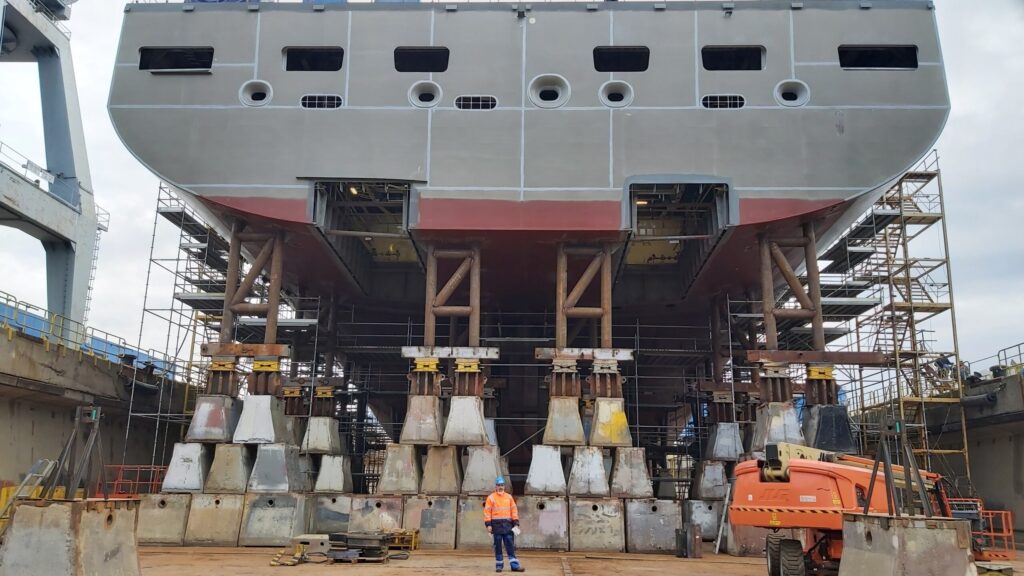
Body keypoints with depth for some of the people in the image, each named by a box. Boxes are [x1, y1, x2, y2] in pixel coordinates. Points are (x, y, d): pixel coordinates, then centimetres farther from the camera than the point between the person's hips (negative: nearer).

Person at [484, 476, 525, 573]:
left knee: (510, 546, 0)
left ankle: (514, 565, -1)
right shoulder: (491, 497, 2)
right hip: (496, 525, -2)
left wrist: (516, 523, 3)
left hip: (508, 525, 2)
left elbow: (514, 510, 10)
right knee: (497, 546, 4)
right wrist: (488, 525, -10)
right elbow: (487, 512, -2)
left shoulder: (509, 497, 11)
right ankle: (499, 565, 12)